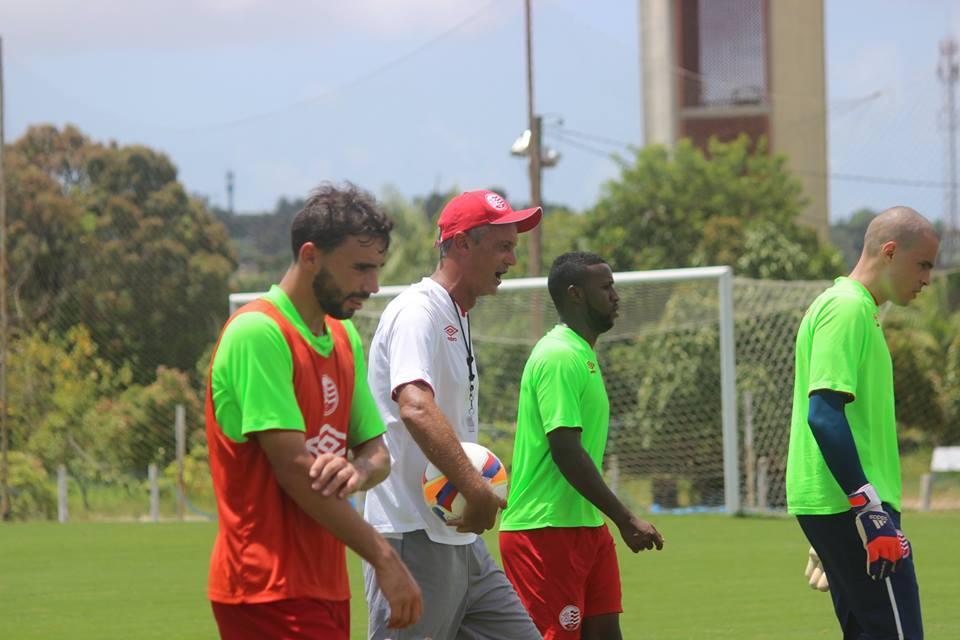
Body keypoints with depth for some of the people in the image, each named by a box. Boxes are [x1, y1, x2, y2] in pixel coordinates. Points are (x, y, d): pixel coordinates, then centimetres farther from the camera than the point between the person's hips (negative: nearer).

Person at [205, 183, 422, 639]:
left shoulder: (346, 340, 16)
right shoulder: (259, 332, -13)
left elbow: (376, 451, 16)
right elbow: (293, 466, -18)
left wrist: (360, 471, -11)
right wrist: (385, 559, -16)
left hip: (324, 585, 9)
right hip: (269, 590, -9)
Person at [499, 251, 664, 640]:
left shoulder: (582, 355, 16)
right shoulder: (559, 357, -16)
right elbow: (566, 451, -22)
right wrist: (626, 521, -20)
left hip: (586, 527, 10)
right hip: (545, 531, -10)